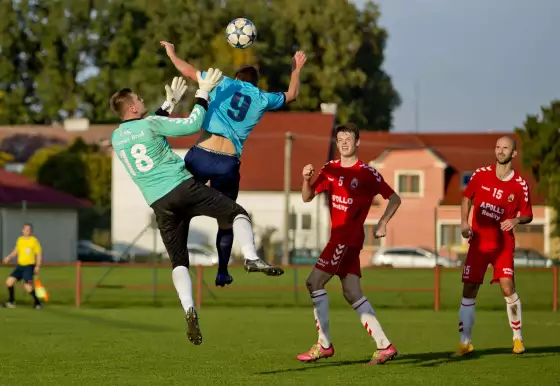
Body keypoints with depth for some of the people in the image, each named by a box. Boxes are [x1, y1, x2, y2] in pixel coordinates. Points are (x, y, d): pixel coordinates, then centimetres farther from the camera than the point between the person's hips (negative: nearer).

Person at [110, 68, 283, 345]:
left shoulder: (116, 138, 14)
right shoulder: (150, 125, -3)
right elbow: (193, 124, -3)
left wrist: (167, 104, 41)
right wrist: (202, 94, 8)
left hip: (160, 205, 5)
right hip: (183, 188, -5)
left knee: (178, 261, 6)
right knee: (238, 214, 2)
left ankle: (189, 309, -17)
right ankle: (251, 258, -25)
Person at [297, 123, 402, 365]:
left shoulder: (367, 173, -5)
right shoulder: (330, 169, 11)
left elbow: (394, 199, 1)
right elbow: (307, 197, 7)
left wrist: (382, 223, -10)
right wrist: (306, 179, -12)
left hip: (349, 237, -7)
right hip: (338, 235, 7)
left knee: (314, 282, -10)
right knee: (352, 293, 5)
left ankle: (324, 345, -5)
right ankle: (384, 345, 6)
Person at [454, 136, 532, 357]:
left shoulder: (520, 185, -6)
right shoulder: (481, 175, -1)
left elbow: (528, 215, 4)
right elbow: (467, 198, 13)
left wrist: (517, 220, -19)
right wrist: (464, 223, 0)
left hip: (503, 244, -2)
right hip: (478, 243, 2)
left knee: (507, 287, -14)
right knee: (468, 291, -1)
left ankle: (518, 338, 4)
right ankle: (465, 343, 8)